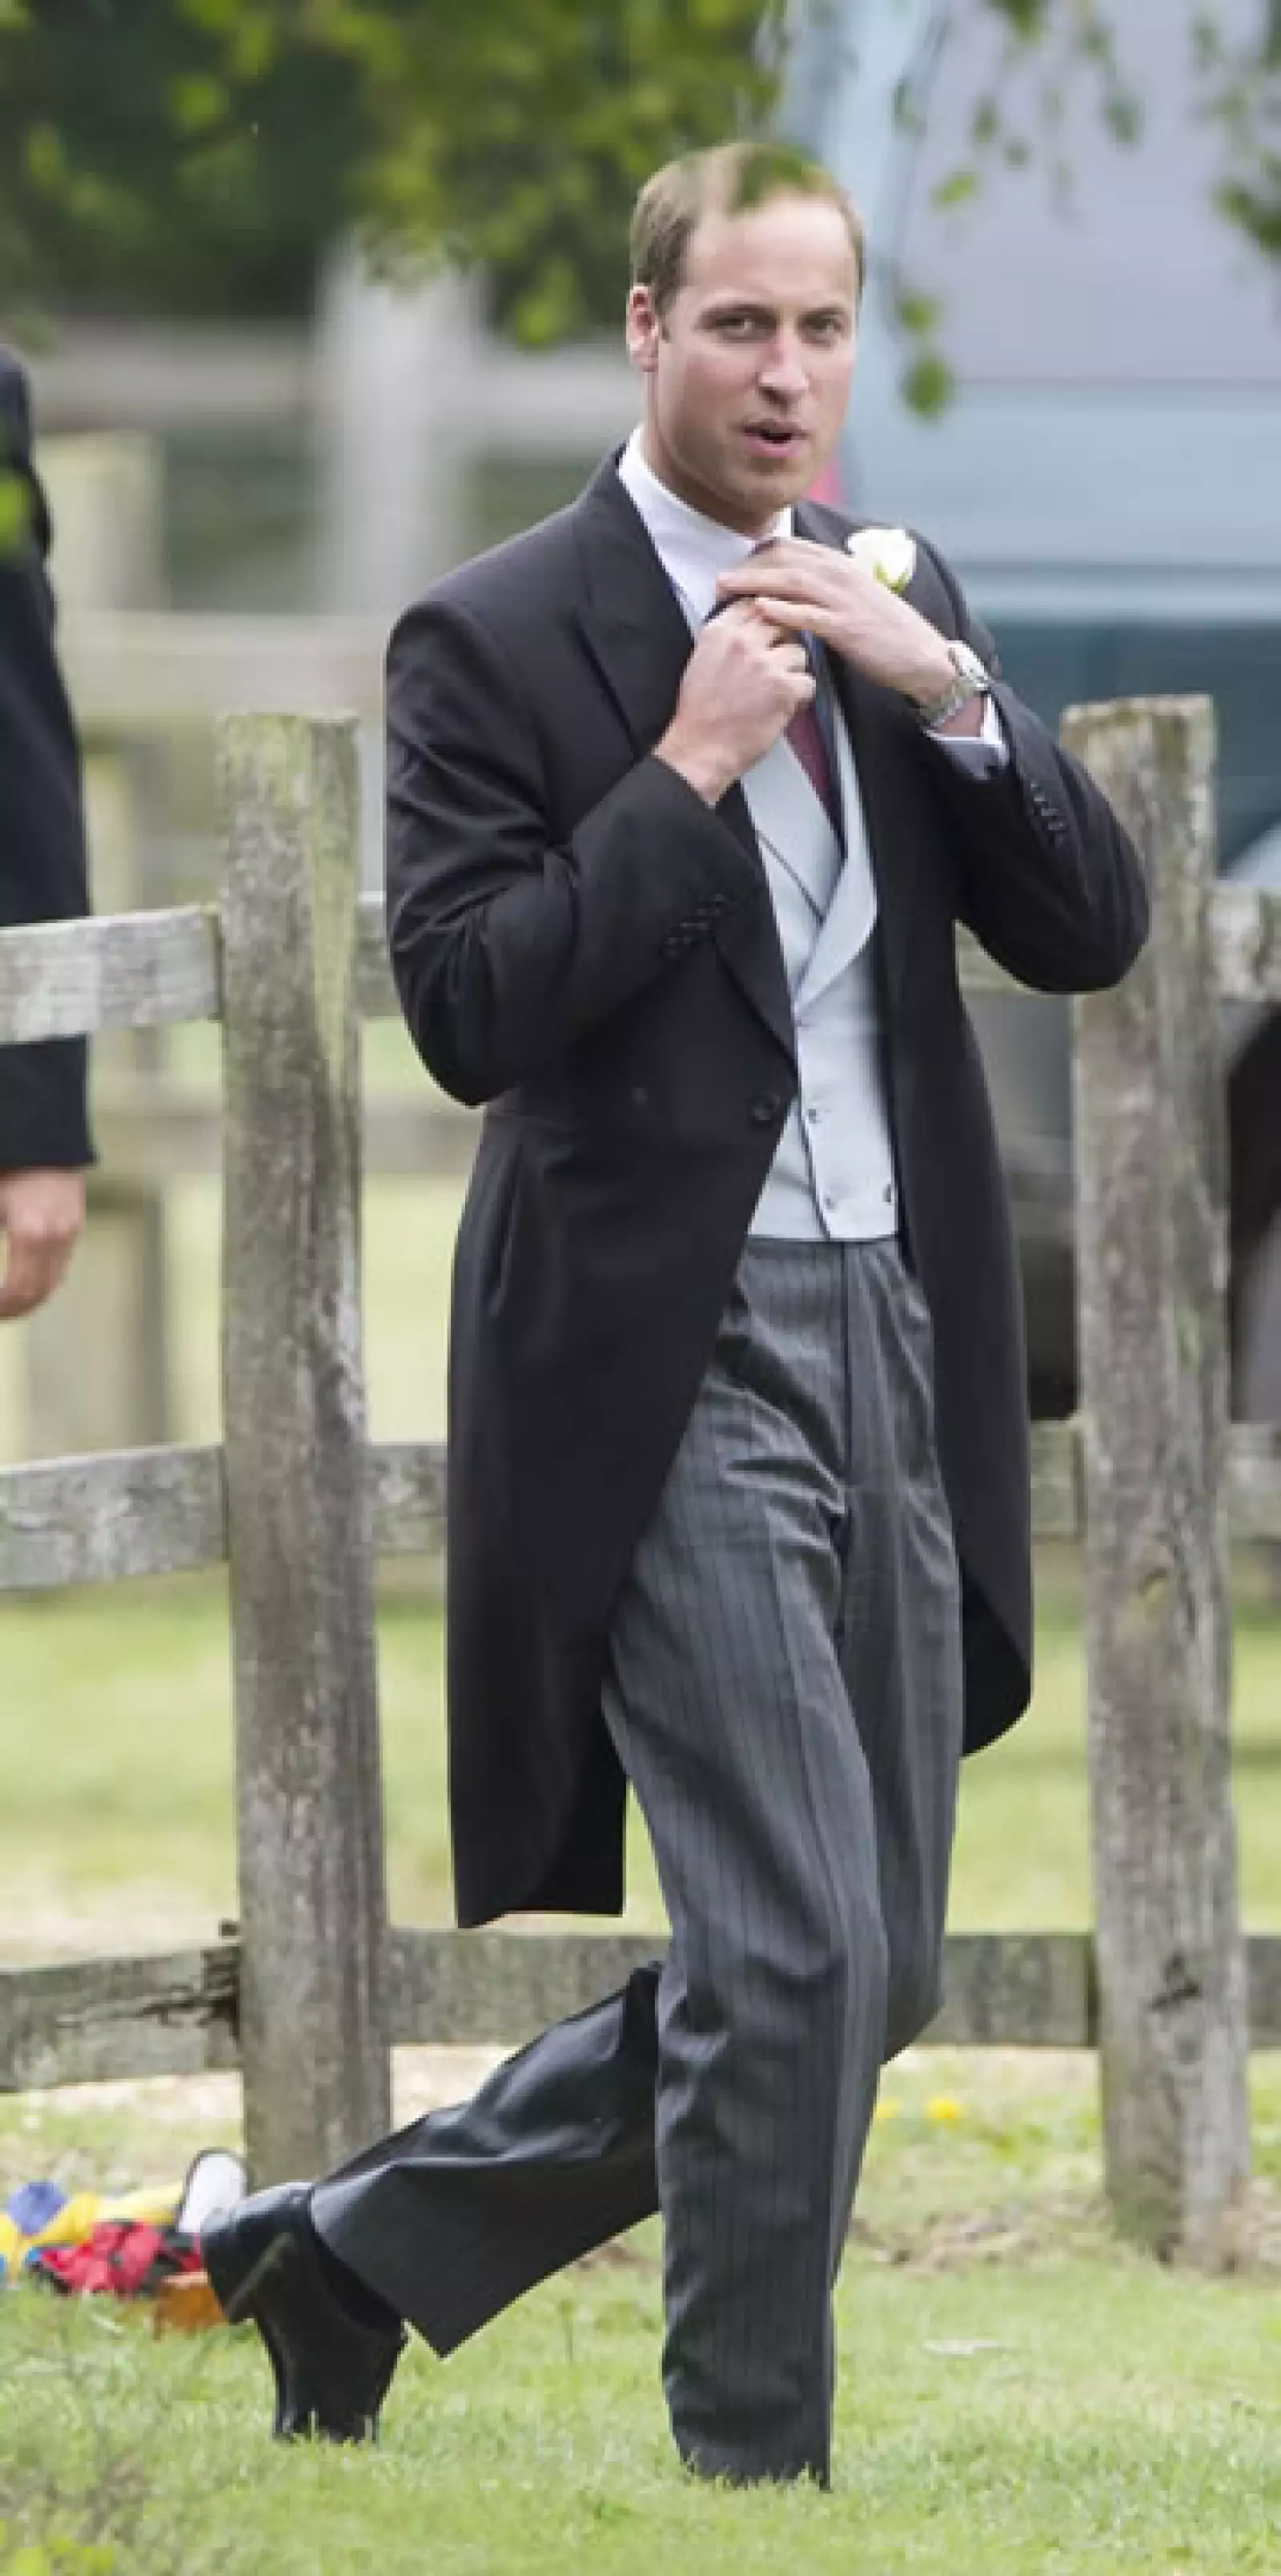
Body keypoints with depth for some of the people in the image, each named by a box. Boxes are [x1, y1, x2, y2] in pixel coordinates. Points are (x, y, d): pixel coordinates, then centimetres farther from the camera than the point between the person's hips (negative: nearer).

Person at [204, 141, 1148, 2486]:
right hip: (676, 1354, -7)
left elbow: (1087, 932, 6)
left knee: (858, 1978, 11)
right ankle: (756, 2468, 0)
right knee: (793, 1954, -12)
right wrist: (688, 765, -18)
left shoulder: (898, 605, 12)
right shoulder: (496, 644, -7)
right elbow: (468, 1013, -14)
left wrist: (945, 689, -9)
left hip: (900, 1334, 7)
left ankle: (358, 2252, 25)